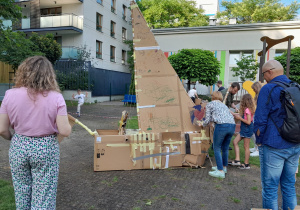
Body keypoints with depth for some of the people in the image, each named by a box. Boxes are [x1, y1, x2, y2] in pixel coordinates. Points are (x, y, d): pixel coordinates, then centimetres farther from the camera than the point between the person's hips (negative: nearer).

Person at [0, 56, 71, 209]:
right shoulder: (55, 97, -15)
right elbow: (65, 131, -16)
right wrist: (66, 122, 6)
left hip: (18, 147, 3)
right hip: (46, 149, -2)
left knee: (22, 194, 23)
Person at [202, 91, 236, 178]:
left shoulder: (210, 104, 13)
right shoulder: (223, 105, 31)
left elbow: (208, 119, 8)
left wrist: (203, 125, 29)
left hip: (222, 125, -7)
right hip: (232, 125, 7)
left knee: (217, 148, 4)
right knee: (225, 148, 21)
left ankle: (220, 171, 3)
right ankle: (224, 167, 35)